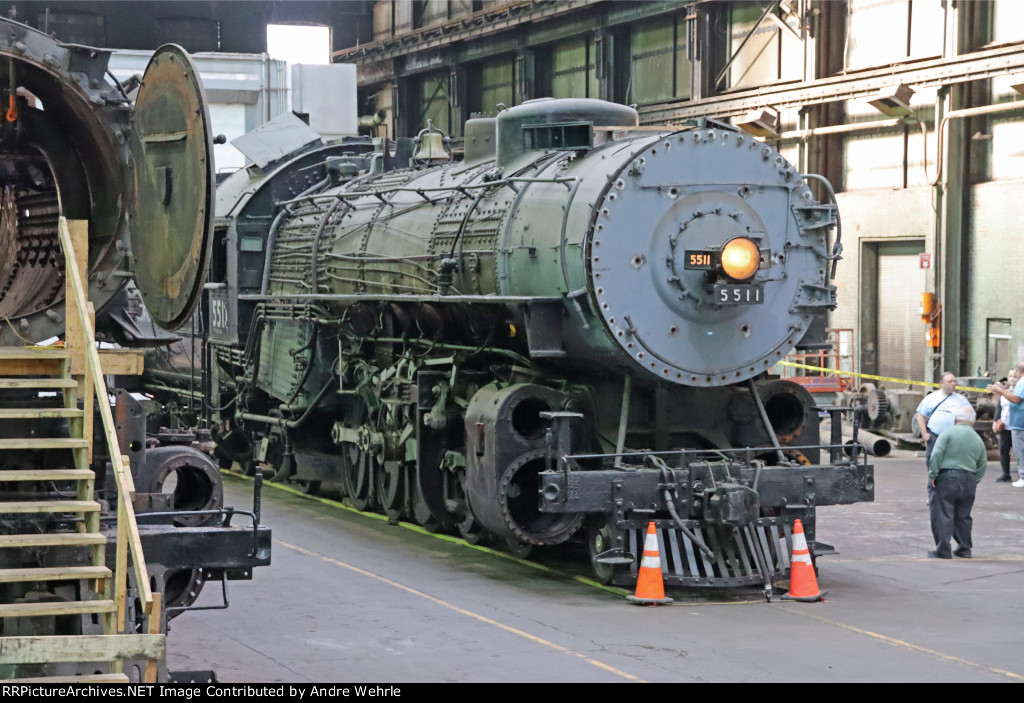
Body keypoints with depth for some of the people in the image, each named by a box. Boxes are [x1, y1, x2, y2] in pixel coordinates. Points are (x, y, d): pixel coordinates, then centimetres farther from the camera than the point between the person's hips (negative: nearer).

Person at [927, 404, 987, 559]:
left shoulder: (948, 432, -3)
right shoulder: (978, 440, 14)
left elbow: (937, 453, -14)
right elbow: (982, 466, 16)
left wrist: (933, 474, -10)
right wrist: (974, 481, 22)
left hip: (947, 478, -5)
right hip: (969, 482, 5)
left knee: (942, 514, -2)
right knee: (963, 516, 16)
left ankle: (943, 550, -5)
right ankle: (964, 548, 20)